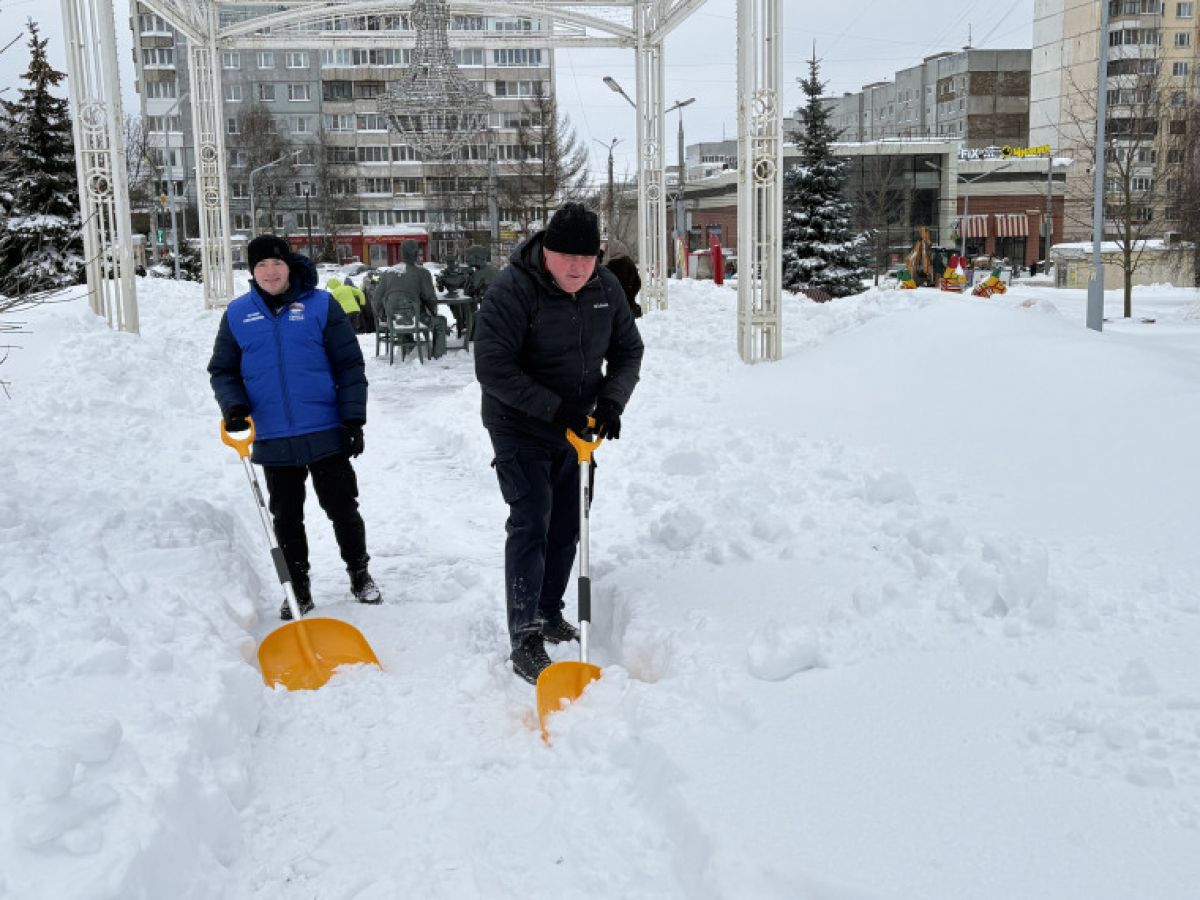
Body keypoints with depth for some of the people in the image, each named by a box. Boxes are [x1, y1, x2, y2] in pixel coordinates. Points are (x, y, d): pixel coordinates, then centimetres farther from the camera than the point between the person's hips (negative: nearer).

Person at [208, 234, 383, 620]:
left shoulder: (320, 305, -4)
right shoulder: (237, 313, 4)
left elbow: (350, 365, -3)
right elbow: (222, 369, 10)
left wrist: (353, 419, -7)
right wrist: (234, 404, -10)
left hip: (325, 434, -2)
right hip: (273, 440, 2)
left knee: (343, 509, 9)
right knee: (286, 518, 12)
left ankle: (360, 575, 28)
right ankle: (299, 590, 25)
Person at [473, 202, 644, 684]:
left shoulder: (606, 287, -3)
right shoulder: (511, 290, -22)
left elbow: (628, 350, 6)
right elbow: (493, 368, -25)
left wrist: (612, 399, -13)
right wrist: (554, 409, -28)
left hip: (576, 428, 6)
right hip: (520, 429, -6)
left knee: (566, 525, 14)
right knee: (530, 525, -11)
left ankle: (550, 614, 31)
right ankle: (525, 640, -6)